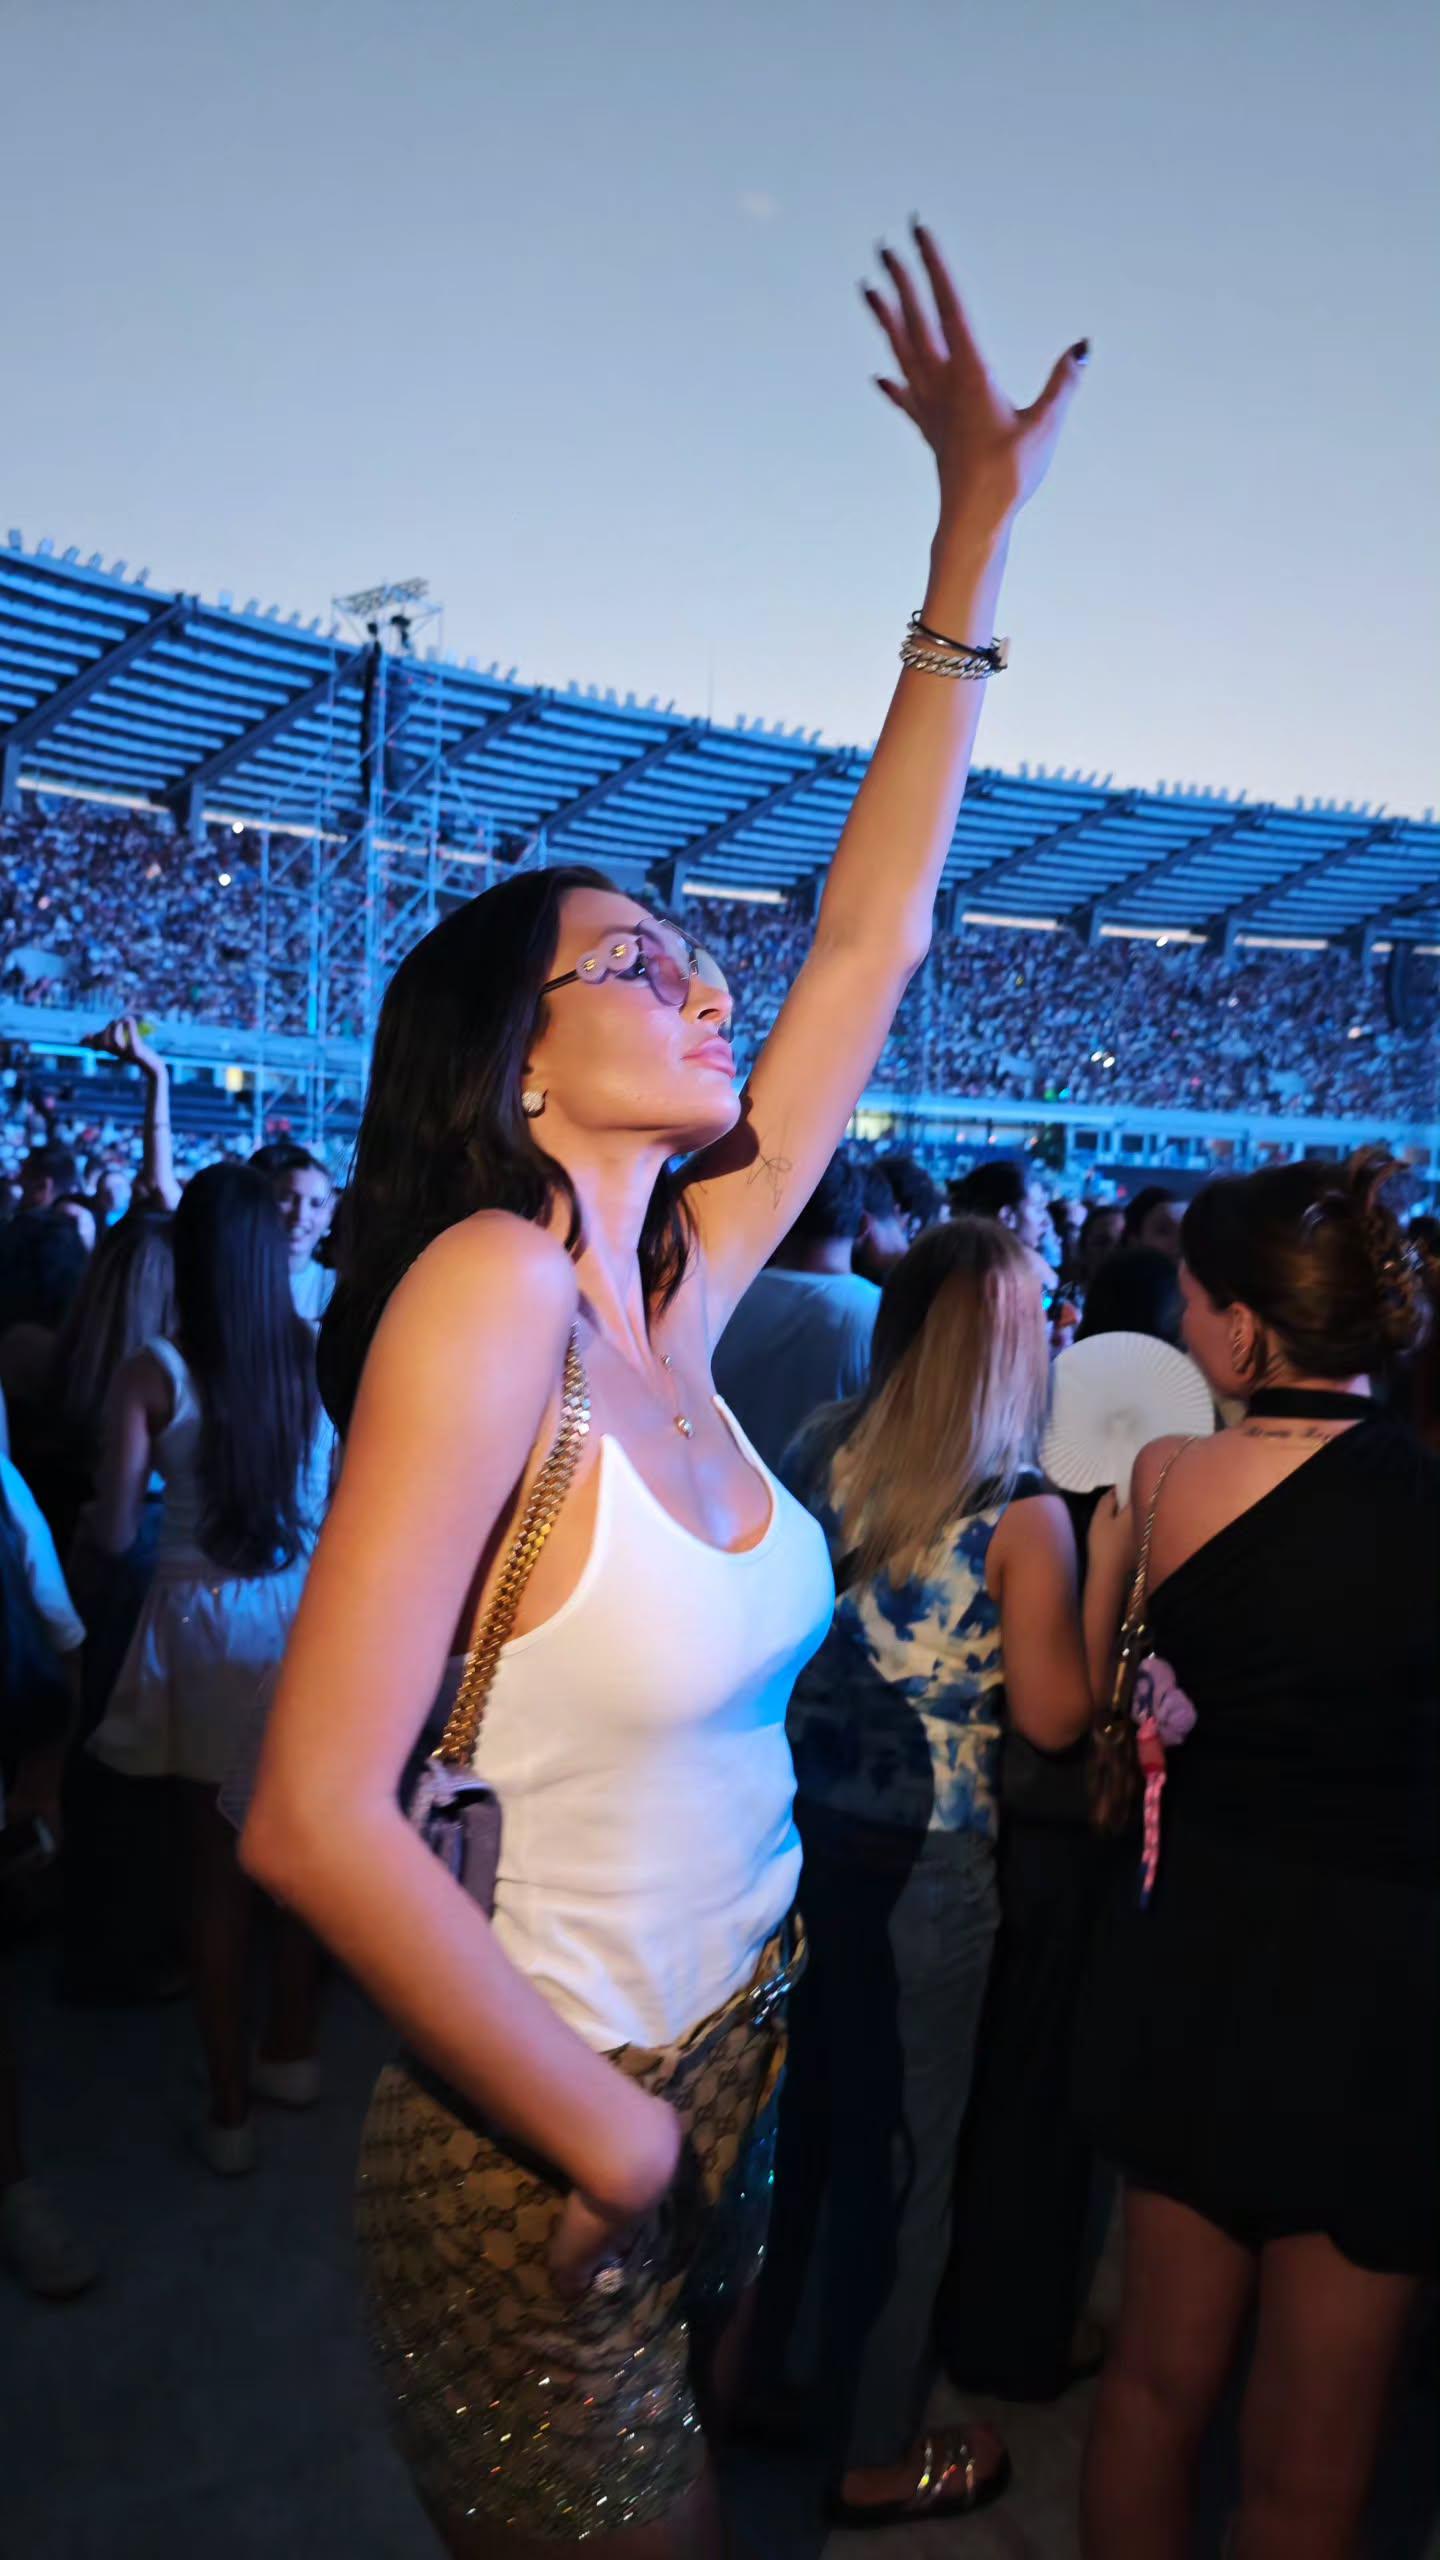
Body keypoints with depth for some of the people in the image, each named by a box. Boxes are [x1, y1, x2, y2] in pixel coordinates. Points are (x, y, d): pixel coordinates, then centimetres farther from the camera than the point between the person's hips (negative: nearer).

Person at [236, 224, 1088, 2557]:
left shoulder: (667, 1307, -3)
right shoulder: (490, 1290, -25)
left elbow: (869, 948, 1)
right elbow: (314, 1814, -29)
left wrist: (977, 538, 6)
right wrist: (613, 2139, -17)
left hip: (719, 2102, 7)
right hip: (546, 2181, -7)